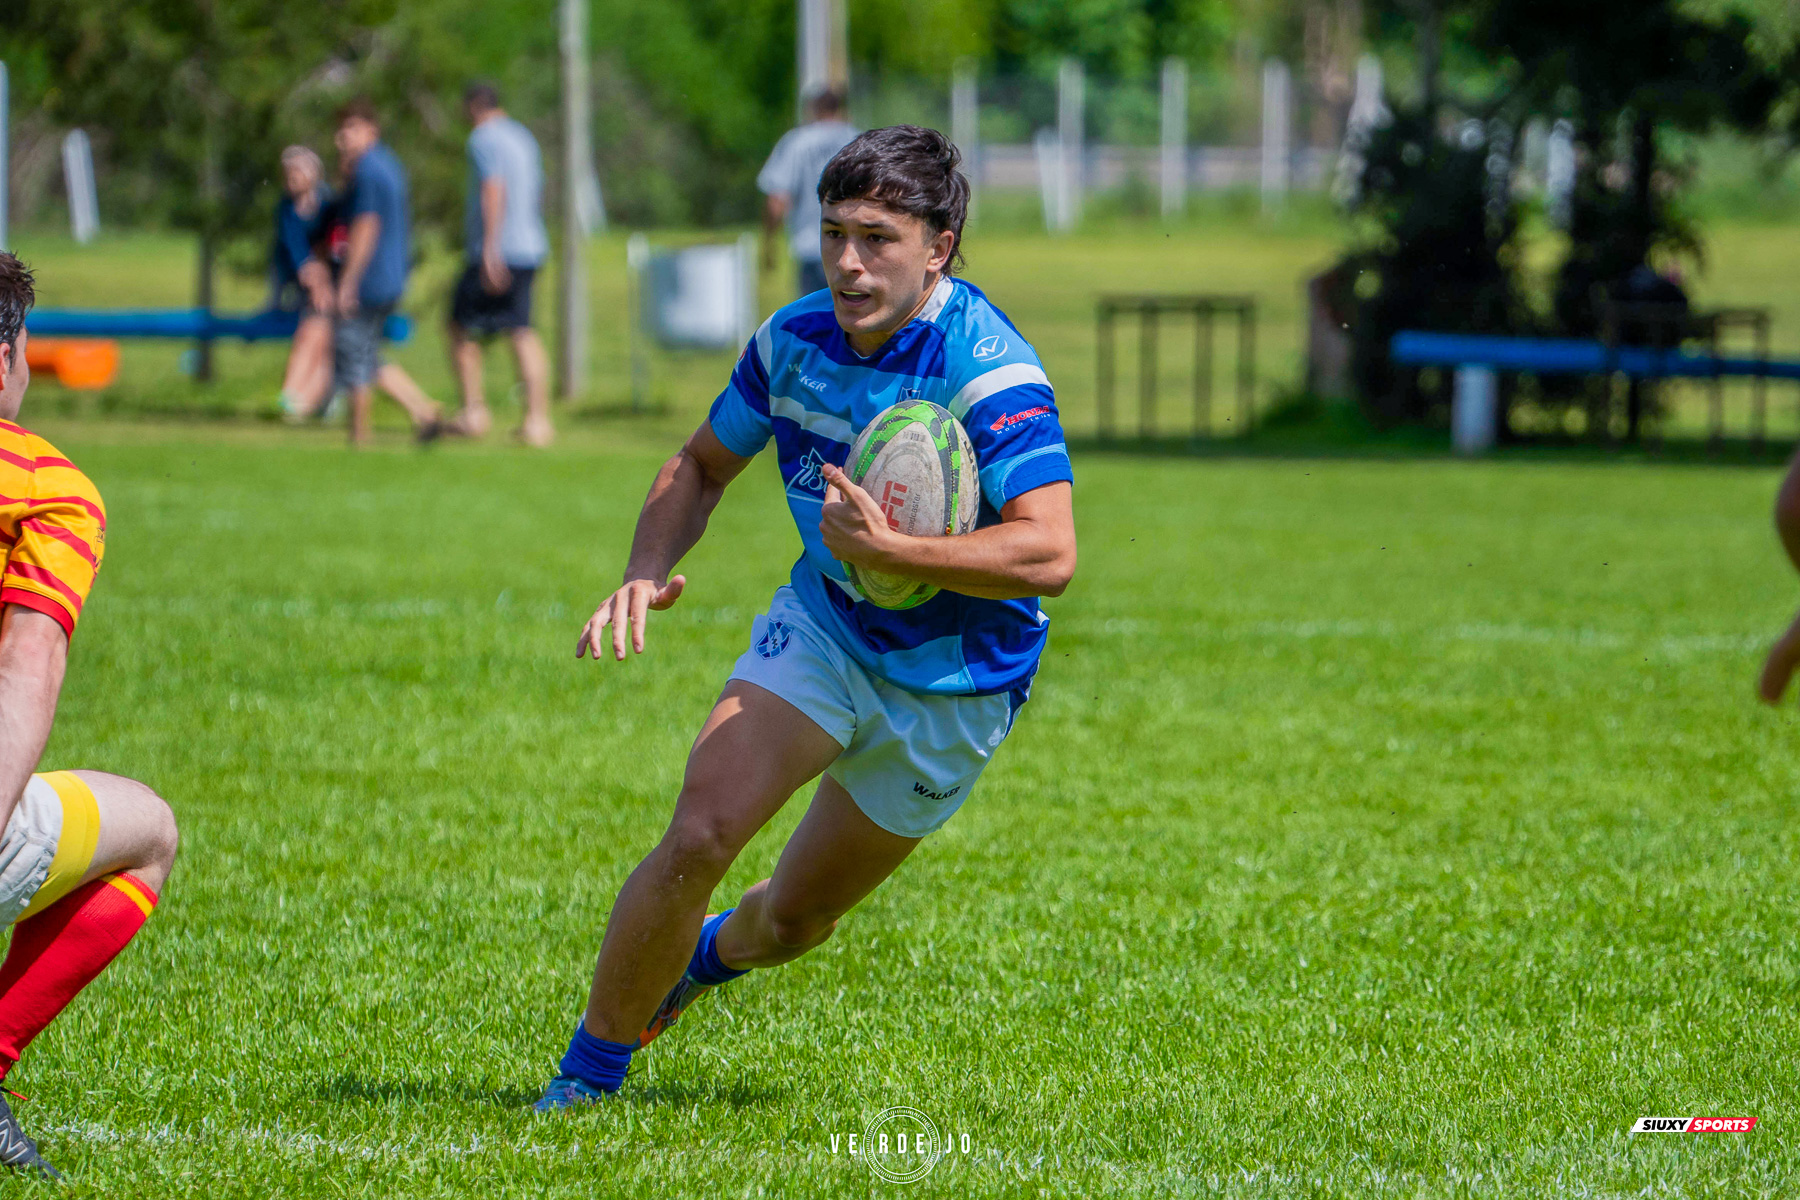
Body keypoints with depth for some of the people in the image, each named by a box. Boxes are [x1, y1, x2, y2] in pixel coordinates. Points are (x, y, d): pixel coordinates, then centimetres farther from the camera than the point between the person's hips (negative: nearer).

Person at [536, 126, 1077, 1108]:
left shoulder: (991, 372, -26)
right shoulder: (794, 340, -8)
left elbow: (1048, 555, -35)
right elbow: (703, 464, 10)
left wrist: (886, 549, -38)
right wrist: (646, 574, -8)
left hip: (951, 689, -3)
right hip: (821, 630, 3)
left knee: (794, 919, 12)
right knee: (699, 836, -20)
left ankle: (706, 954, 49)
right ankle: (589, 1073, -4)